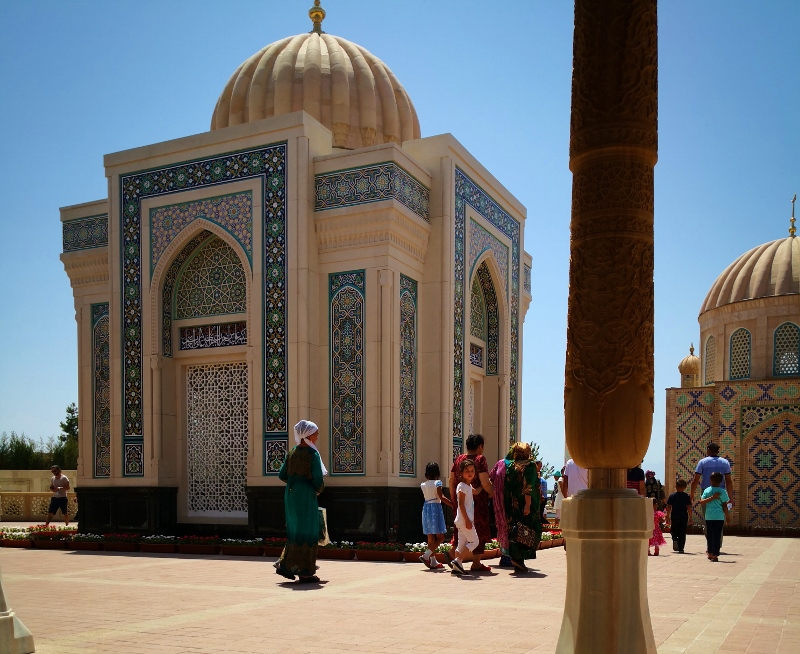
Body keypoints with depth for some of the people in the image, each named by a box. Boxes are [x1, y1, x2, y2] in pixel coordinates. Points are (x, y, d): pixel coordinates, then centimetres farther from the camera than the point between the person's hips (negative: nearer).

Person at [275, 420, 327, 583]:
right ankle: (305, 573, 5)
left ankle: (285, 565, 16)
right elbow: (318, 480, -15)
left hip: (291, 494, 7)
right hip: (306, 496, -7)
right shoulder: (312, 454, -13)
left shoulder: (292, 452, 8)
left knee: (294, 530, 18)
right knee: (308, 533, 1)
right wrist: (318, 490, 6)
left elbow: (282, 475, 10)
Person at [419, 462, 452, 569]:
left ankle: (433, 562, 11)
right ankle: (426, 556, -16)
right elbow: (441, 497, -16)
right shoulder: (437, 483, -7)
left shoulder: (423, 485, 9)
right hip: (436, 508, -7)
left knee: (431, 538, 10)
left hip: (426, 508, 7)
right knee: (440, 537, -3)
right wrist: (452, 504, -12)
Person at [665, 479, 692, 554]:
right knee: (682, 533, 9)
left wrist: (668, 517, 5)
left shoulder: (672, 496, 0)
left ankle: (675, 539, -16)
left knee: (674, 531, 14)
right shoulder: (687, 496, -2)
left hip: (674, 517, 0)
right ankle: (681, 548, 7)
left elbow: (668, 507, -2)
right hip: (684, 517, 0)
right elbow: (689, 507, -5)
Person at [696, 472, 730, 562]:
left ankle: (710, 553, 23)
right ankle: (715, 555, -4)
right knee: (717, 536, -1)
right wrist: (727, 517, 6)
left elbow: (702, 503, -8)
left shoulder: (707, 490, 4)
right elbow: (724, 506, -3)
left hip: (709, 517, 3)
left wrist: (711, 498, -9)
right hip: (719, 517, -2)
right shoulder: (722, 491, -3)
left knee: (709, 535, 14)